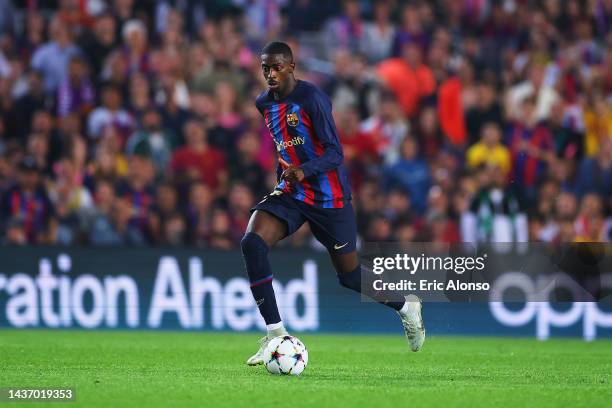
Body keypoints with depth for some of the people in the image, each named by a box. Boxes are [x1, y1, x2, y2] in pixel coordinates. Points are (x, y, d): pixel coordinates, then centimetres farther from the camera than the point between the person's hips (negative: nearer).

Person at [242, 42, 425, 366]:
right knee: (251, 243, -20)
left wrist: (304, 171, -38)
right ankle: (274, 333, -16)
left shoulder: (312, 98, -17)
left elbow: (335, 153, -22)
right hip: (290, 193, 6)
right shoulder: (264, 104, 5)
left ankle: (406, 307, 34)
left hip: (329, 198, -6)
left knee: (348, 275, 4)